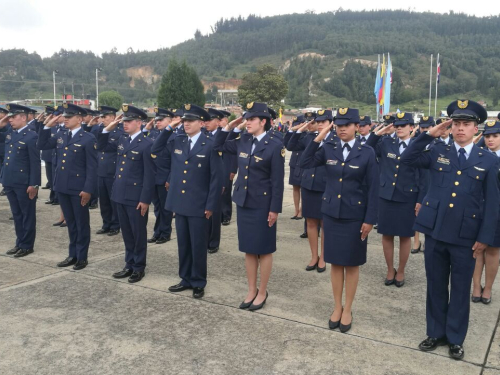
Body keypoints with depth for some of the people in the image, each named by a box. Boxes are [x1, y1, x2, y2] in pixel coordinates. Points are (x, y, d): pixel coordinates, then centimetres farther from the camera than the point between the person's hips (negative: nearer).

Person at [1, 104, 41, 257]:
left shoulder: (31, 136, -12)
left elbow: (35, 163, -16)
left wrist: (34, 184, -18)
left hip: (24, 184, -8)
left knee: (27, 215, 5)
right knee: (16, 214, 16)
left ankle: (27, 246, 14)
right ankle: (20, 243, 26)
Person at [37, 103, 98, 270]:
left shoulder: (88, 139, -10)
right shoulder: (61, 135, 10)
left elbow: (92, 167, -13)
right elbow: (41, 145, 14)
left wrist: (88, 189, -17)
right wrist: (47, 127, 3)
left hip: (78, 188, -6)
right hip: (62, 187, 7)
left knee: (81, 223, 6)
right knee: (70, 223, 15)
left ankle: (82, 257, 16)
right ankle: (73, 254, 26)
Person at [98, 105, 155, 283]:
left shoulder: (146, 144, -13)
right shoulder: (121, 139, 8)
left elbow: (149, 175, -14)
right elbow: (101, 147, 19)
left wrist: (145, 199, -15)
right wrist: (108, 129, 3)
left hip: (136, 197, -7)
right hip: (120, 194, 7)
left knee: (138, 233, 6)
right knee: (126, 233, 16)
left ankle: (139, 267, 18)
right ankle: (129, 264, 27)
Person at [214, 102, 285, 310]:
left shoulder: (275, 145, -12)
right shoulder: (242, 140, 4)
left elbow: (277, 180, -12)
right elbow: (219, 146, 18)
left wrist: (275, 208, -13)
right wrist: (229, 126, 4)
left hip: (262, 205, -6)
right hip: (243, 202, 6)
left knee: (264, 250, 7)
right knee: (248, 249, 14)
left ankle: (262, 292, 22)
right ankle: (251, 290, 27)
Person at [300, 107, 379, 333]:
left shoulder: (367, 153, -6)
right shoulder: (328, 149, 1)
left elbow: (372, 189, -6)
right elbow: (305, 163, -3)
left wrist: (369, 219, -9)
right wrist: (317, 140, -11)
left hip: (355, 216, -2)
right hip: (331, 213, 3)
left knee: (352, 264, 9)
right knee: (335, 262, 12)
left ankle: (348, 310, 24)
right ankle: (337, 307, 27)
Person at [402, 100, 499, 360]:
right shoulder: (438, 152, 5)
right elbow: (407, 160, -1)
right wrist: (428, 135, -6)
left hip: (465, 236, -1)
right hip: (435, 231, 2)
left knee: (460, 289, 10)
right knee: (435, 285, 13)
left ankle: (455, 338, 26)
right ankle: (436, 332, 29)